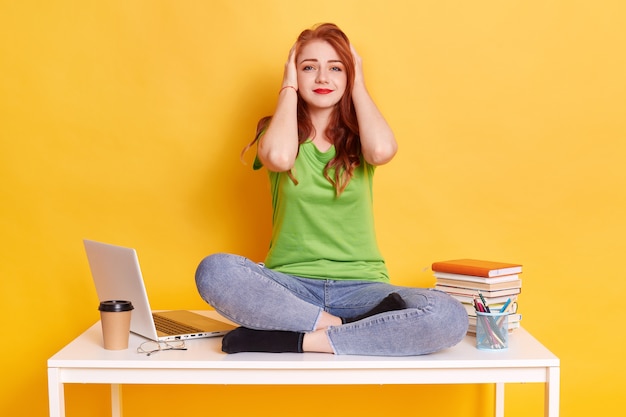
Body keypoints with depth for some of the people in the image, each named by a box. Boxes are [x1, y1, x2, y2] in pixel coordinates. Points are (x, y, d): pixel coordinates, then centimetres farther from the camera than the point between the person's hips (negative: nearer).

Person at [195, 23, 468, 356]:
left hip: (359, 286, 1)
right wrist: (288, 88, -2)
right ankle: (342, 328, -22)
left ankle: (292, 339, -23)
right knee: (214, 271, -32)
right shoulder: (277, 130, 7)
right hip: (290, 284, 0)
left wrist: (358, 85, -1)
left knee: (449, 317, -29)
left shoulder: (359, 136, 8)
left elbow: (382, 150, -18)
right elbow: (279, 157, -19)